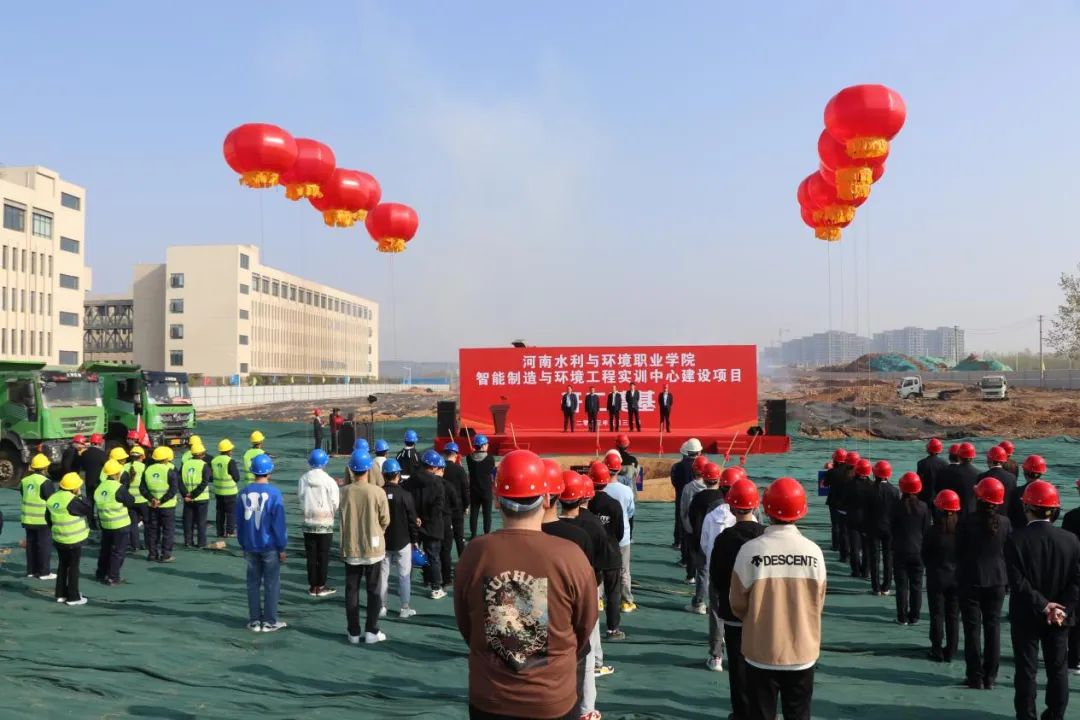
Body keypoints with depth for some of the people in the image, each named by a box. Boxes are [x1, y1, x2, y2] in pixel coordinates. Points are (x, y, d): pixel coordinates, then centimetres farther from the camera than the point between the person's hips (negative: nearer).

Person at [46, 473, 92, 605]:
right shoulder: (71, 500, -22)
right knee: (73, 567, 2)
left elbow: (48, 518, 12)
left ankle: (61, 594, 25)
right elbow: (88, 509, -17)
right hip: (74, 540, -7)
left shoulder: (52, 498, 3)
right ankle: (73, 597, 7)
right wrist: (80, 495, -10)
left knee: (62, 565, 18)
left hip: (58, 538, 7)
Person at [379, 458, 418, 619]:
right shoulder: (405, 495, -13)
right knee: (404, 575, 6)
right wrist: (415, 539, 3)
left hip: (382, 541, 2)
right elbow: (412, 520, -8)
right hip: (402, 541, -2)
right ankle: (404, 608, 10)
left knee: (383, 574, 11)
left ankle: (382, 607, 18)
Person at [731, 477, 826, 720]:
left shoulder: (750, 550, -17)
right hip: (802, 652, 2)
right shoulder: (813, 551, -12)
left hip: (762, 653, -1)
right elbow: (818, 603, 2)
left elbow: (738, 605, -6)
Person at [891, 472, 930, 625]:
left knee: (901, 585, 5)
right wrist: (924, 546, 13)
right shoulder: (924, 507, -6)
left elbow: (891, 529, -3)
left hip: (900, 551, -1)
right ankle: (914, 616, 12)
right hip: (918, 551, 1)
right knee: (916, 585, 10)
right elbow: (926, 530, 0)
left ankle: (902, 617, 7)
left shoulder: (897, 507, -10)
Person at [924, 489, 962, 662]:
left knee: (937, 615, 8)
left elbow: (925, 556, -4)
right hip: (958, 578, 2)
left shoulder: (933, 531, -14)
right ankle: (950, 652, 16)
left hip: (937, 578, -2)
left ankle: (937, 651, 12)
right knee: (953, 616, 11)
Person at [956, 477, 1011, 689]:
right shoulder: (1004, 523, -5)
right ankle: (990, 677, 15)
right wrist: (1006, 581, 15)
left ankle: (976, 678, 8)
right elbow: (1008, 553, 3)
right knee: (993, 628, 11)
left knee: (973, 629, 5)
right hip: (997, 581, 3)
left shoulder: (966, 521, -13)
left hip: (971, 581, -3)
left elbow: (959, 552, -6)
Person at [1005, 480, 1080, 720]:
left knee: (1026, 670, 8)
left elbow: (1018, 582, -18)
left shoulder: (1016, 540, -15)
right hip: (1060, 618, 2)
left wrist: (1043, 605, -12)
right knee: (1058, 668, 15)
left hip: (1025, 616, -2)